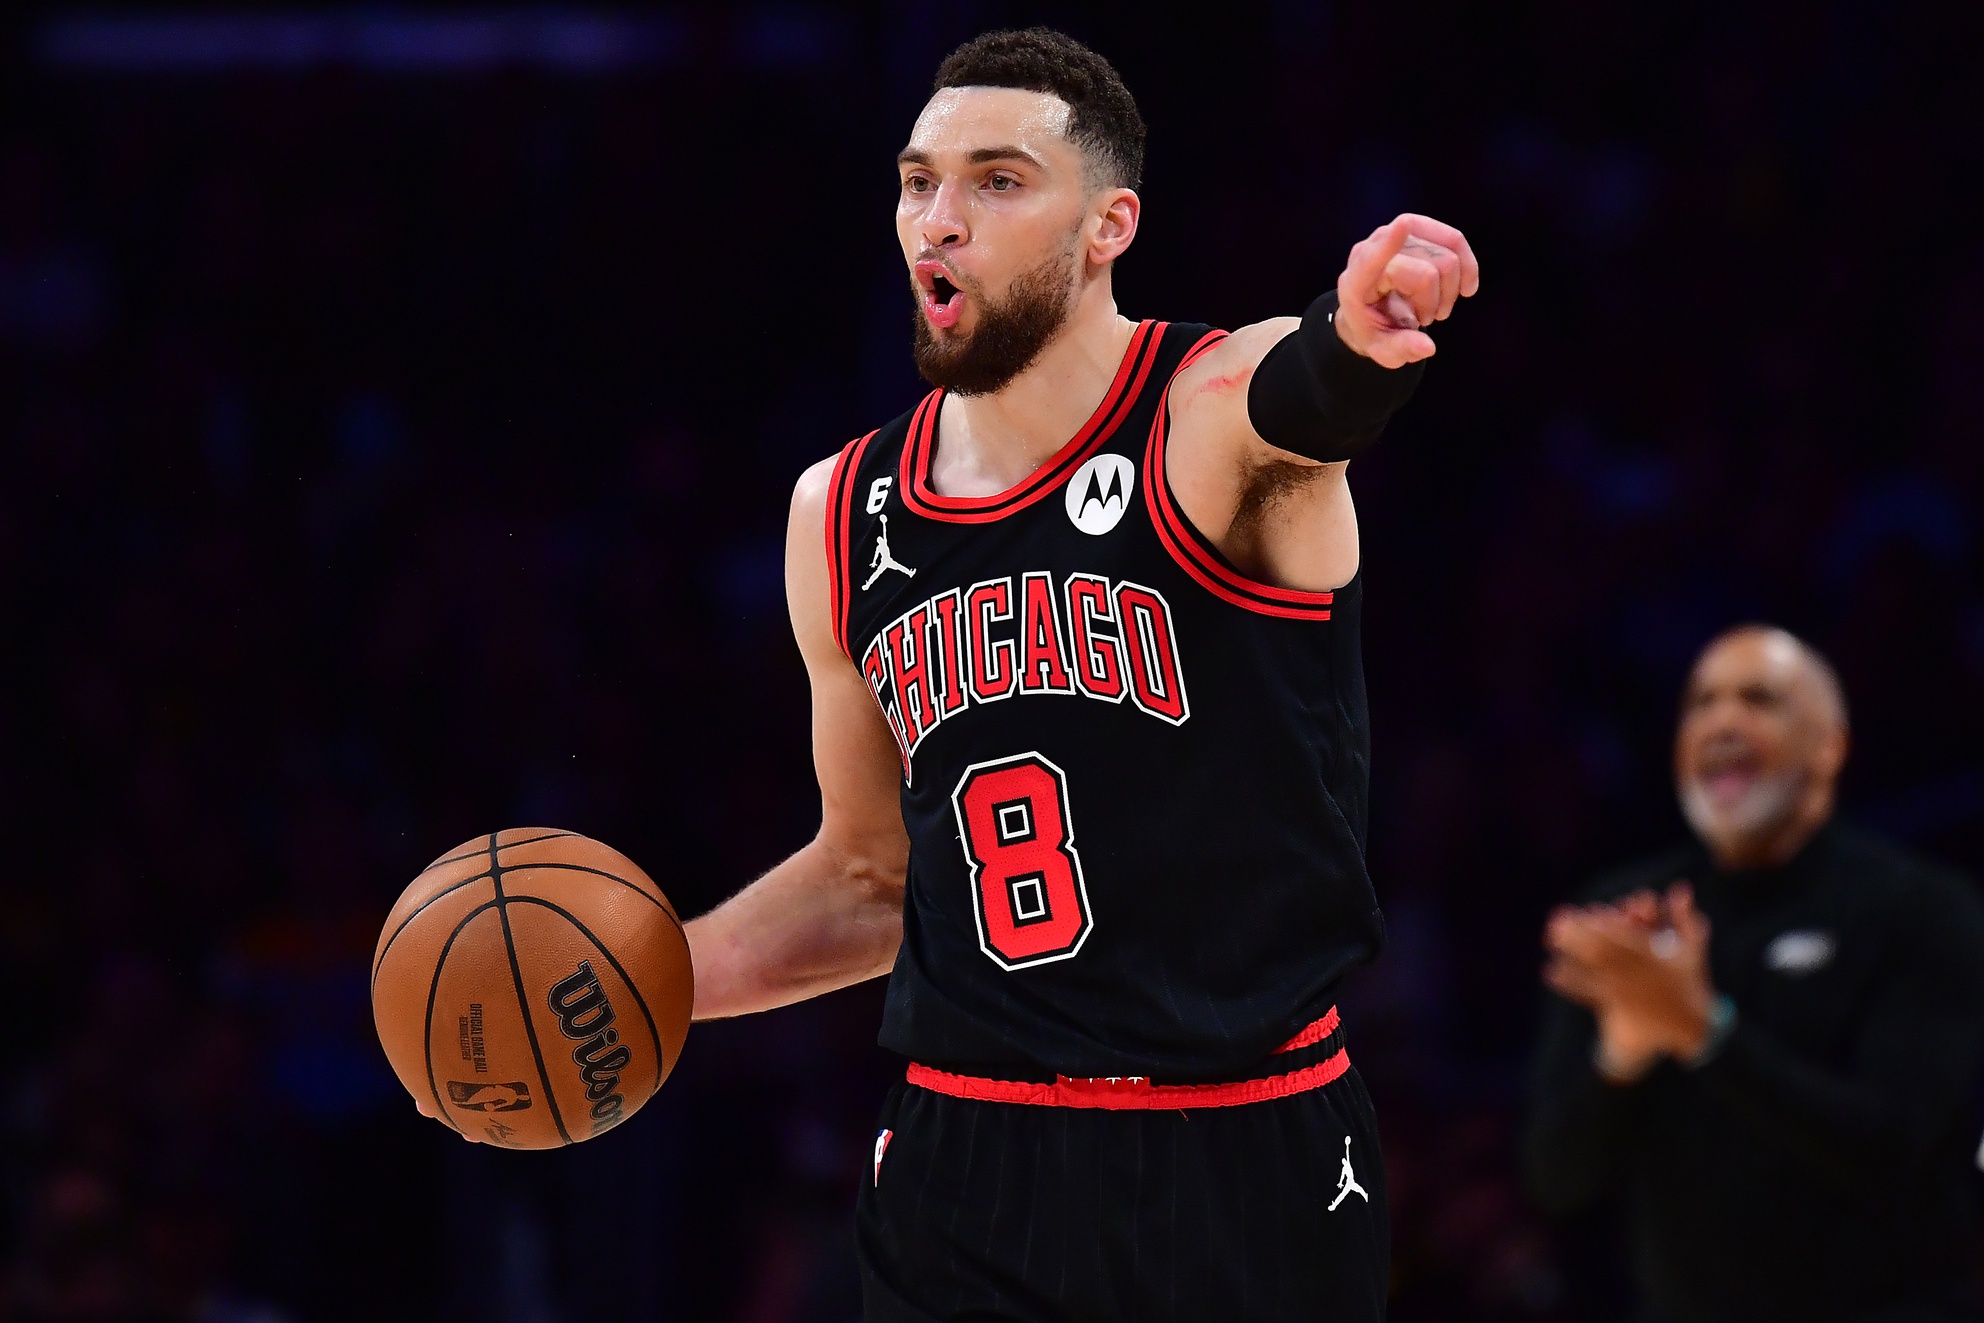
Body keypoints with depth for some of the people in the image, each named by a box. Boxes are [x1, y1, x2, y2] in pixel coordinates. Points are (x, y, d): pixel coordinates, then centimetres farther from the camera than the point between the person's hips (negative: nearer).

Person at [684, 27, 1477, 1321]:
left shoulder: (1216, 417, -8)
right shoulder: (844, 516, 8)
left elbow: (1293, 402, -35)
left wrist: (1350, 348, -58)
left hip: (1248, 1166, -4)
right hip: (964, 1165, 4)